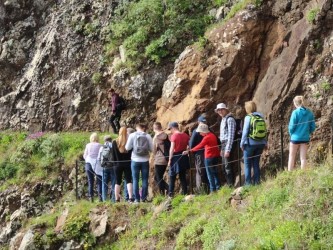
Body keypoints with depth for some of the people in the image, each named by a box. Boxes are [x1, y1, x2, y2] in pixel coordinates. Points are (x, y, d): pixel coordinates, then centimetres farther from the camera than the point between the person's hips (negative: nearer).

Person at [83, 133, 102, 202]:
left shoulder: (88, 145, 5)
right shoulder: (100, 145, -1)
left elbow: (84, 156, 8)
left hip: (89, 163, 2)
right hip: (98, 164, -2)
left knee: (90, 181, 5)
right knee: (99, 181, 2)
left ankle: (91, 196, -1)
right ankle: (100, 196, -6)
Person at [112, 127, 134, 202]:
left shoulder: (115, 142, -2)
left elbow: (113, 155, 2)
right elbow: (132, 153, -2)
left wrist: (115, 163, 9)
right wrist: (130, 162, 7)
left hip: (118, 165, 1)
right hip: (127, 164, -1)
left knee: (118, 182, 7)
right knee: (128, 181, 1)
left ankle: (117, 199, 6)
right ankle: (130, 197, -12)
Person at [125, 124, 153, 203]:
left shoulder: (132, 135, -4)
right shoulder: (148, 136, -3)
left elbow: (127, 148, -4)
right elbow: (151, 149, -3)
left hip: (135, 160, 0)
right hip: (145, 161, 0)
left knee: (135, 180, 5)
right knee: (145, 179, 7)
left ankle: (137, 198, 2)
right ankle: (143, 198, 4)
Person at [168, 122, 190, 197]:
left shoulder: (174, 136, -13)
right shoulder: (185, 135, 4)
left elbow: (172, 148, -15)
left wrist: (170, 160, -12)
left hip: (176, 156, -5)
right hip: (184, 157, 5)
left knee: (172, 176, 2)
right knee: (183, 176, 13)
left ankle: (171, 193, -4)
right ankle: (185, 192, 11)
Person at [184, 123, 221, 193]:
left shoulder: (206, 137, -17)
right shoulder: (213, 135, 9)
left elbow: (199, 146, -24)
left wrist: (189, 151, -26)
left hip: (209, 157, -8)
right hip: (216, 156, 8)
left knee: (210, 174, -3)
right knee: (215, 173, 15)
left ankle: (213, 189, -5)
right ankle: (218, 187, 16)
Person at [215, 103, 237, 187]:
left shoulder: (230, 119, -11)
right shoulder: (223, 119, 18)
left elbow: (231, 136, -17)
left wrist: (228, 150, -20)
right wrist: (222, 149, 18)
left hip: (229, 145, -10)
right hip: (223, 145, 10)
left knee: (228, 167, -11)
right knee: (224, 167, 12)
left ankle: (231, 185, -10)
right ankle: (229, 184, 17)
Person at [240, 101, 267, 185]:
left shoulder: (248, 117, -9)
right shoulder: (261, 117, 6)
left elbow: (245, 131, -9)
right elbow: (264, 131, 8)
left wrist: (242, 143, -2)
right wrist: (265, 142, 15)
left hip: (250, 143, -5)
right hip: (260, 143, 5)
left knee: (247, 164, 1)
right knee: (256, 163, 12)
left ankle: (248, 183, -3)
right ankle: (257, 182, 9)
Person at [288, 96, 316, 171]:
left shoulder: (295, 112, -12)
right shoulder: (310, 113, 1)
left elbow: (291, 126, -12)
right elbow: (313, 127, 3)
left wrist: (291, 133, 6)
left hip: (296, 137, -4)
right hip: (305, 138, 4)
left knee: (291, 157, 9)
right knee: (303, 158, 8)